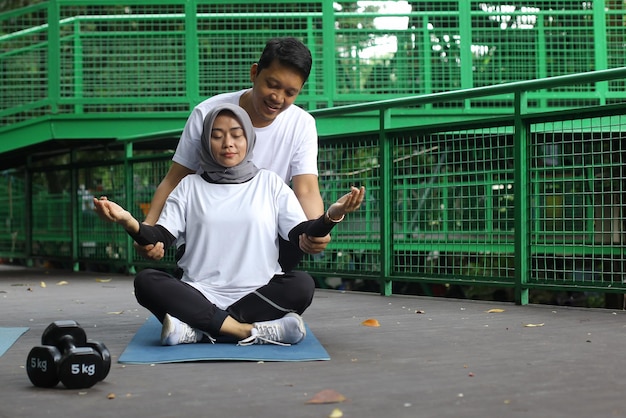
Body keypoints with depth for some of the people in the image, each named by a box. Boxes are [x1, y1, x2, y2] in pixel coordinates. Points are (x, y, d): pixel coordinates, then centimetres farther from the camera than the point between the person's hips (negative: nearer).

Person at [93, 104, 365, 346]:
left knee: (301, 284, -31)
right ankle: (252, 331, -34)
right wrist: (128, 221, -18)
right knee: (146, 281, -27)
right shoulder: (190, 186, 13)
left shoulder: (269, 183, 12)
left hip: (258, 296, 0)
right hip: (202, 295, 0)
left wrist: (332, 215, -19)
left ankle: (197, 329, -31)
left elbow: (303, 236, 3)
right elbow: (160, 239, 4)